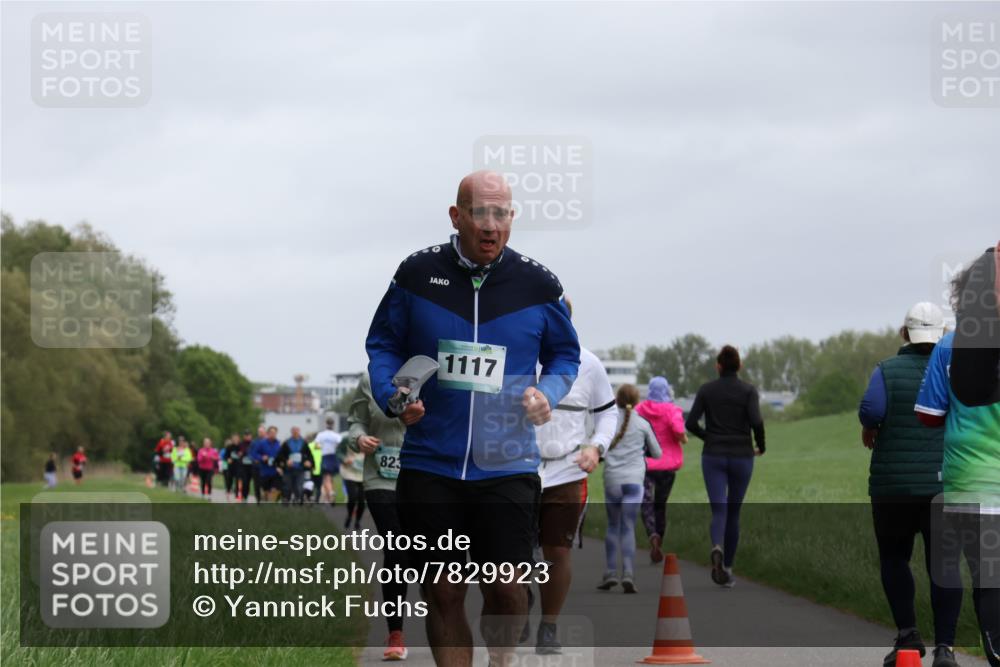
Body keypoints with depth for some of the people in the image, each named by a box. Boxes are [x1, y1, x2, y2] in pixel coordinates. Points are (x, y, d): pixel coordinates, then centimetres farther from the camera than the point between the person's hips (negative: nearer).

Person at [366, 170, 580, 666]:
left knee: (505, 589, -5)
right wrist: (393, 398, -5)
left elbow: (565, 354, 16)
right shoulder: (418, 274, 1)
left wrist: (548, 394, -5)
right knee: (443, 592, 3)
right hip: (429, 465, 1)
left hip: (507, 466, 0)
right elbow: (382, 343, 12)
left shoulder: (537, 285, 2)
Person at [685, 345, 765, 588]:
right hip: (741, 457, 0)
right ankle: (727, 567, 20)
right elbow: (756, 421, -16)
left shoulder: (706, 390, 1)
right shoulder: (748, 390, -3)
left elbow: (691, 423, -3)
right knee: (734, 512, 15)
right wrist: (761, 446, 2)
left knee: (719, 511, -6)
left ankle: (717, 549, -37)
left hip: (713, 457, 0)